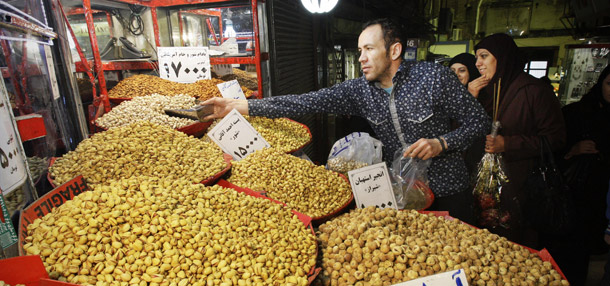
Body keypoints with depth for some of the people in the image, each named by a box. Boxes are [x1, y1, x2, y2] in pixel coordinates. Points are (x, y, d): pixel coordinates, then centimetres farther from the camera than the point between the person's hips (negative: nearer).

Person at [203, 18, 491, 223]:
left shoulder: (433, 76, -16)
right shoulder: (359, 89, -9)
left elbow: (478, 119, -7)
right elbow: (306, 102, -17)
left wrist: (441, 142, -25)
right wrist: (239, 105, -23)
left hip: (447, 190, -2)